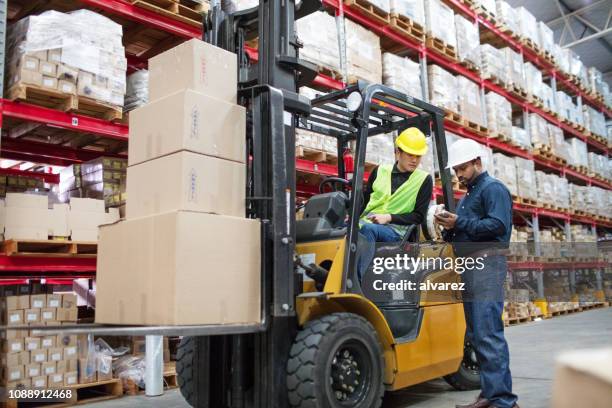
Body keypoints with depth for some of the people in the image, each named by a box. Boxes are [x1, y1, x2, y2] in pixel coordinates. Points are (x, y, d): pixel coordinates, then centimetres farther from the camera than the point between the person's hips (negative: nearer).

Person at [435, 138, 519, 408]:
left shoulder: (493, 188, -3)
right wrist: (450, 228, 4)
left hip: (486, 264, -10)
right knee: (476, 334, 10)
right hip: (468, 267, 10)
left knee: (488, 334, -13)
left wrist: (459, 223, -17)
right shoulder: (467, 196, 26)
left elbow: (498, 225, -18)